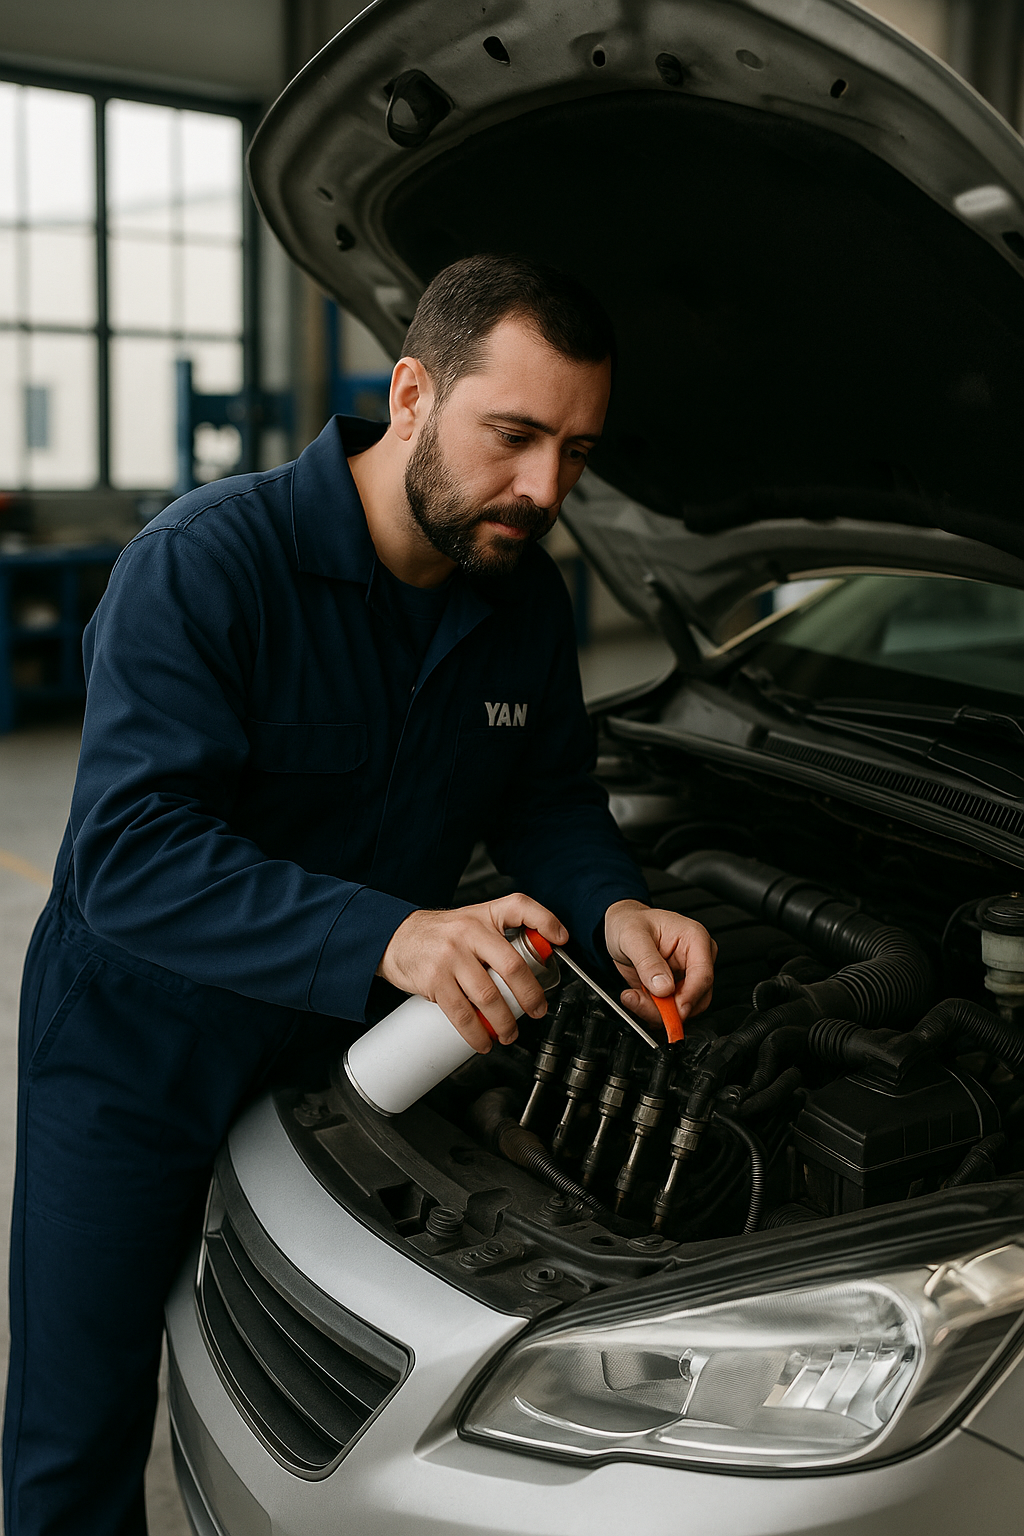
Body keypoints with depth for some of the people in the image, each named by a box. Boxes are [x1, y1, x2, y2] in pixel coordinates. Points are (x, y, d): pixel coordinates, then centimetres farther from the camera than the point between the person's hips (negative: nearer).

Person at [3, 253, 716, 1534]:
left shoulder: (525, 597, -6)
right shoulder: (200, 565, -26)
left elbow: (546, 795, 5)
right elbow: (128, 860, -34)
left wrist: (615, 911, -17)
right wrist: (388, 936, -45)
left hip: (345, 1047, 5)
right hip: (134, 1058, -4)